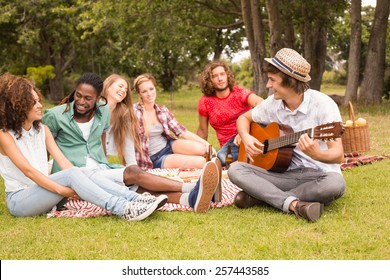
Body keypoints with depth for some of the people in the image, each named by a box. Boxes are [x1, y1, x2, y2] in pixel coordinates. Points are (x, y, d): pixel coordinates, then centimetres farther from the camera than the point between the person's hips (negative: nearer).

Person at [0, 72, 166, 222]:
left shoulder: (42, 130, 11)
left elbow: (62, 160, 1)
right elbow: (28, 170, -19)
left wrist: (76, 184, -16)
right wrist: (61, 190, -28)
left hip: (43, 189, 6)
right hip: (19, 199, -6)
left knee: (84, 174, -20)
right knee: (71, 174, -29)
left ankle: (136, 199, -34)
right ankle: (124, 209, -42)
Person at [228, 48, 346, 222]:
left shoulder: (322, 104, -13)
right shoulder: (273, 103, 3)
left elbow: (338, 155, -18)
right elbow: (244, 118, 20)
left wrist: (317, 154, -41)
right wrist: (246, 137, -3)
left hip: (318, 174, -4)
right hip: (286, 173, 4)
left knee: (335, 184, -39)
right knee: (235, 170, -16)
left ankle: (259, 197, -26)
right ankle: (294, 204, -32)